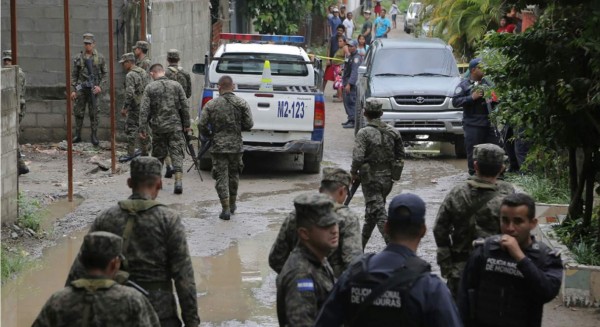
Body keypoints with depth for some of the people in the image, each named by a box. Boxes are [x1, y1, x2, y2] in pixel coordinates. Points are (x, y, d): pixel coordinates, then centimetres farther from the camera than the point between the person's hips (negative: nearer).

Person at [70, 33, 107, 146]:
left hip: (94, 88, -1)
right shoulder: (79, 58, 4)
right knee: (78, 113, 3)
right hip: (81, 88, 2)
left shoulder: (100, 57, 2)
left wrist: (100, 87, -9)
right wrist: (73, 90, -1)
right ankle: (77, 135, 11)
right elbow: (74, 75, 6)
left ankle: (94, 137, 5)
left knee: (94, 113, -1)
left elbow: (104, 74, 4)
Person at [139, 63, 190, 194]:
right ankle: (178, 181, -14)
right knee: (177, 153, -1)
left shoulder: (150, 88, -3)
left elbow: (144, 110, -7)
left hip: (158, 126, 0)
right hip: (175, 126, 0)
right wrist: (186, 125, 10)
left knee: (158, 154, 14)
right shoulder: (176, 85, 2)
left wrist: (143, 128, -4)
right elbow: (185, 106, 2)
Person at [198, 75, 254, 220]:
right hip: (236, 145, 2)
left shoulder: (211, 105, -5)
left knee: (221, 177, 2)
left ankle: (226, 209, -4)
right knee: (234, 175, 18)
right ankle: (232, 204, 29)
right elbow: (249, 124, -6)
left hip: (218, 147, -2)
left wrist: (210, 136, 12)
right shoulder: (242, 103, -3)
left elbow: (202, 125, -7)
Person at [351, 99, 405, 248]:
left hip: (370, 178, -6)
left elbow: (358, 158, -22)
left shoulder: (364, 133, -14)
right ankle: (361, 245, 33)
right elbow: (401, 155, 7)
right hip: (387, 178, 6)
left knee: (379, 213, -4)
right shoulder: (392, 132, 3)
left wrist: (353, 173, -5)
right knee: (371, 212, 20)